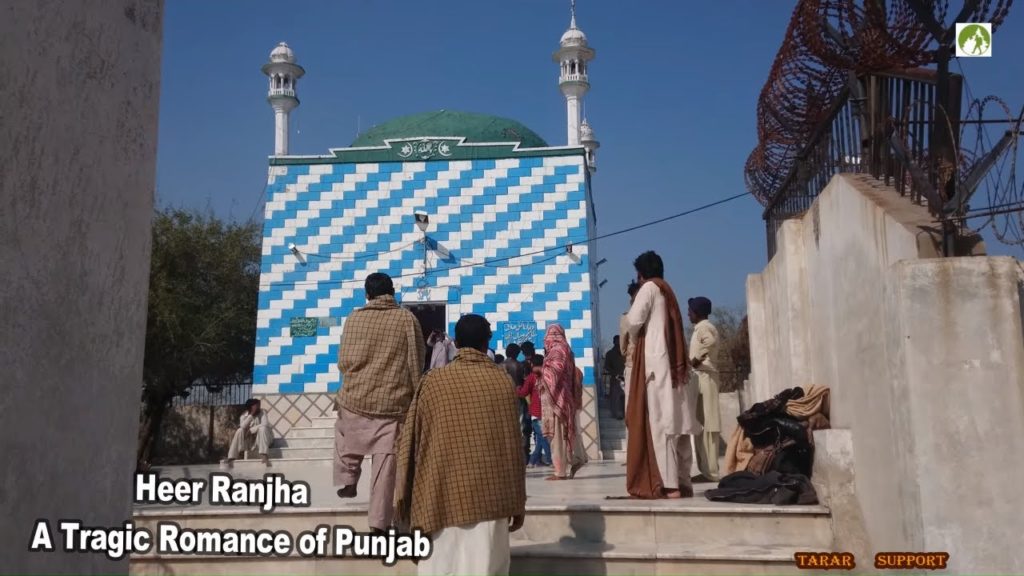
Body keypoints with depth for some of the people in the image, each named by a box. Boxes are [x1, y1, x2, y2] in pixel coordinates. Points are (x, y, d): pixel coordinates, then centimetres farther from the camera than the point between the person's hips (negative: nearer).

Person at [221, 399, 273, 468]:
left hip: (262, 439, -3)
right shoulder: (244, 415, -3)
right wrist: (251, 415, -28)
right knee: (240, 431, -21)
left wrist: (251, 430, -23)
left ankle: (263, 455, -40)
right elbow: (243, 426, -22)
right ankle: (231, 458, -23)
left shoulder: (262, 413, -10)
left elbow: (265, 424, -26)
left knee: (262, 428, -32)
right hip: (250, 440, 3)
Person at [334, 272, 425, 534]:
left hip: (355, 398, 2)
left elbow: (343, 361, 5)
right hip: (393, 402, -1)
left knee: (345, 438, 33)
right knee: (386, 462, 3)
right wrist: (415, 397, 9)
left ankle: (347, 480, 24)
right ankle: (379, 522, 4)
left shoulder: (354, 318, 3)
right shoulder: (407, 319, -1)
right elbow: (416, 363, -2)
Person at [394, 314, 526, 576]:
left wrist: (405, 501, 10)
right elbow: (513, 445, 3)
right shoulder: (502, 381, 1)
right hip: (490, 498, 1)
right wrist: (518, 502, 11)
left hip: (442, 498, 0)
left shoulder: (433, 381, -1)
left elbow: (411, 442, 2)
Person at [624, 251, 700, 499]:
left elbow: (634, 320, -12)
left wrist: (635, 339, 6)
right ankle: (682, 482, 6)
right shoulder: (667, 291, 22)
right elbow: (669, 326, 15)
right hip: (673, 362, 8)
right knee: (675, 422, 5)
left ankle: (668, 484, -13)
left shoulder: (649, 287, -1)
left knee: (659, 422, -10)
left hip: (655, 361, -8)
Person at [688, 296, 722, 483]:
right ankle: (707, 469, 12)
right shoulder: (702, 327, 22)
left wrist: (695, 360, -23)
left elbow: (710, 342, -30)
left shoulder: (704, 327, -9)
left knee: (706, 425, -10)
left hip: (704, 378, -10)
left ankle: (710, 471, -10)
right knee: (701, 425, 9)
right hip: (700, 378, 10)